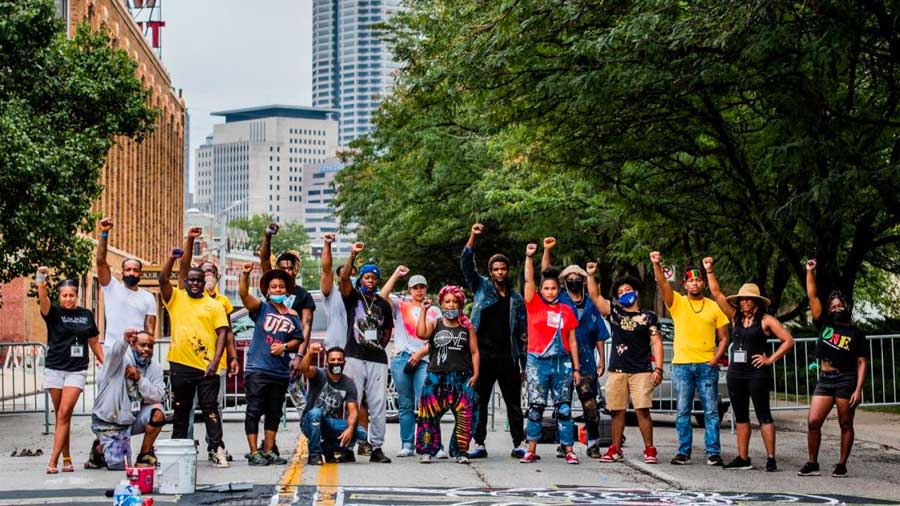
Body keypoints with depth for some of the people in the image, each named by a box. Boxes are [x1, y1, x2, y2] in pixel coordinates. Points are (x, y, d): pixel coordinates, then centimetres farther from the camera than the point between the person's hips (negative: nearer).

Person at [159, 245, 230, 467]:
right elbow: (163, 279, -6)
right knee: (181, 410, 11)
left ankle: (218, 450, -5)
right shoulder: (176, 298, 10)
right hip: (181, 365, 1)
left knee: (210, 409, -4)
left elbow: (222, 333, 0)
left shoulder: (214, 305, 7)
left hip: (206, 366, -1)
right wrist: (172, 258, -18)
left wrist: (215, 361, -10)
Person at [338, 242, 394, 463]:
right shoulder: (353, 297, 7)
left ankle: (377, 448, 4)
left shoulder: (383, 304, 18)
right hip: (354, 358, -3)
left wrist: (380, 345, 11)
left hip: (377, 360, 3)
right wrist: (353, 255, -20)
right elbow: (344, 278, -11)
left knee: (378, 405, 0)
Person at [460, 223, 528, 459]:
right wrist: (473, 238, -19)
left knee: (514, 403, 3)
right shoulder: (481, 287, 8)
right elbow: (466, 264, -5)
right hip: (484, 355, -1)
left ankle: (518, 444, 9)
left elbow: (523, 332, 12)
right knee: (479, 401, 2)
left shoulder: (516, 299, 12)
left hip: (508, 357, 1)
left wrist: (523, 362, 7)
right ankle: (479, 444, 7)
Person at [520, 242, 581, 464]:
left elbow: (572, 340, 10)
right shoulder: (534, 304, 3)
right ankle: (531, 450, 6)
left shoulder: (566, 310, 8)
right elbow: (528, 280, -9)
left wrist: (576, 368, 9)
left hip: (562, 362, 2)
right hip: (537, 362, -1)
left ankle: (569, 450, 4)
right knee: (536, 407, 1)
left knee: (564, 408, 1)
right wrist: (529, 257, -21)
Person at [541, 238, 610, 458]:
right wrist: (547, 250, -11)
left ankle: (593, 444, 3)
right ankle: (563, 443, 8)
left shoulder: (592, 304, 13)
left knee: (590, 403, -3)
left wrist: (602, 360, 6)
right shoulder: (559, 299, 9)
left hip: (586, 360, 1)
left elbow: (600, 336, 13)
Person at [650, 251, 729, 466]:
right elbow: (662, 284, -12)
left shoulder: (714, 307, 6)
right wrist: (657, 264, -29)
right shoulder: (677, 302, 5)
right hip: (682, 365, 0)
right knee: (682, 411, 4)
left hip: (707, 365, 0)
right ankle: (683, 452, 9)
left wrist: (715, 360, -6)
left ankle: (713, 453, 2)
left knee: (711, 411, -1)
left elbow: (724, 338, 8)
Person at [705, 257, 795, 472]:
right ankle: (743, 458, 15)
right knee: (740, 417, 9)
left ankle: (771, 458, -6)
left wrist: (771, 359, -9)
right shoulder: (735, 317, 11)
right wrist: (709, 271, 3)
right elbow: (716, 294, 9)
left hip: (757, 373, -6)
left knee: (763, 415, -6)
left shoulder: (766, 320, -3)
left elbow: (788, 340, -4)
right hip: (735, 373, 6)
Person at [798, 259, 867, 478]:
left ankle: (841, 466, 11)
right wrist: (810, 272, -2)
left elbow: (861, 363, 0)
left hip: (846, 380, -3)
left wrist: (858, 390, -9)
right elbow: (812, 297, 5)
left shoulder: (856, 333, 3)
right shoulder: (824, 325, 10)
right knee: (813, 421, -6)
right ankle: (812, 464, 5)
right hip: (824, 380, 3)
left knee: (846, 425, 3)